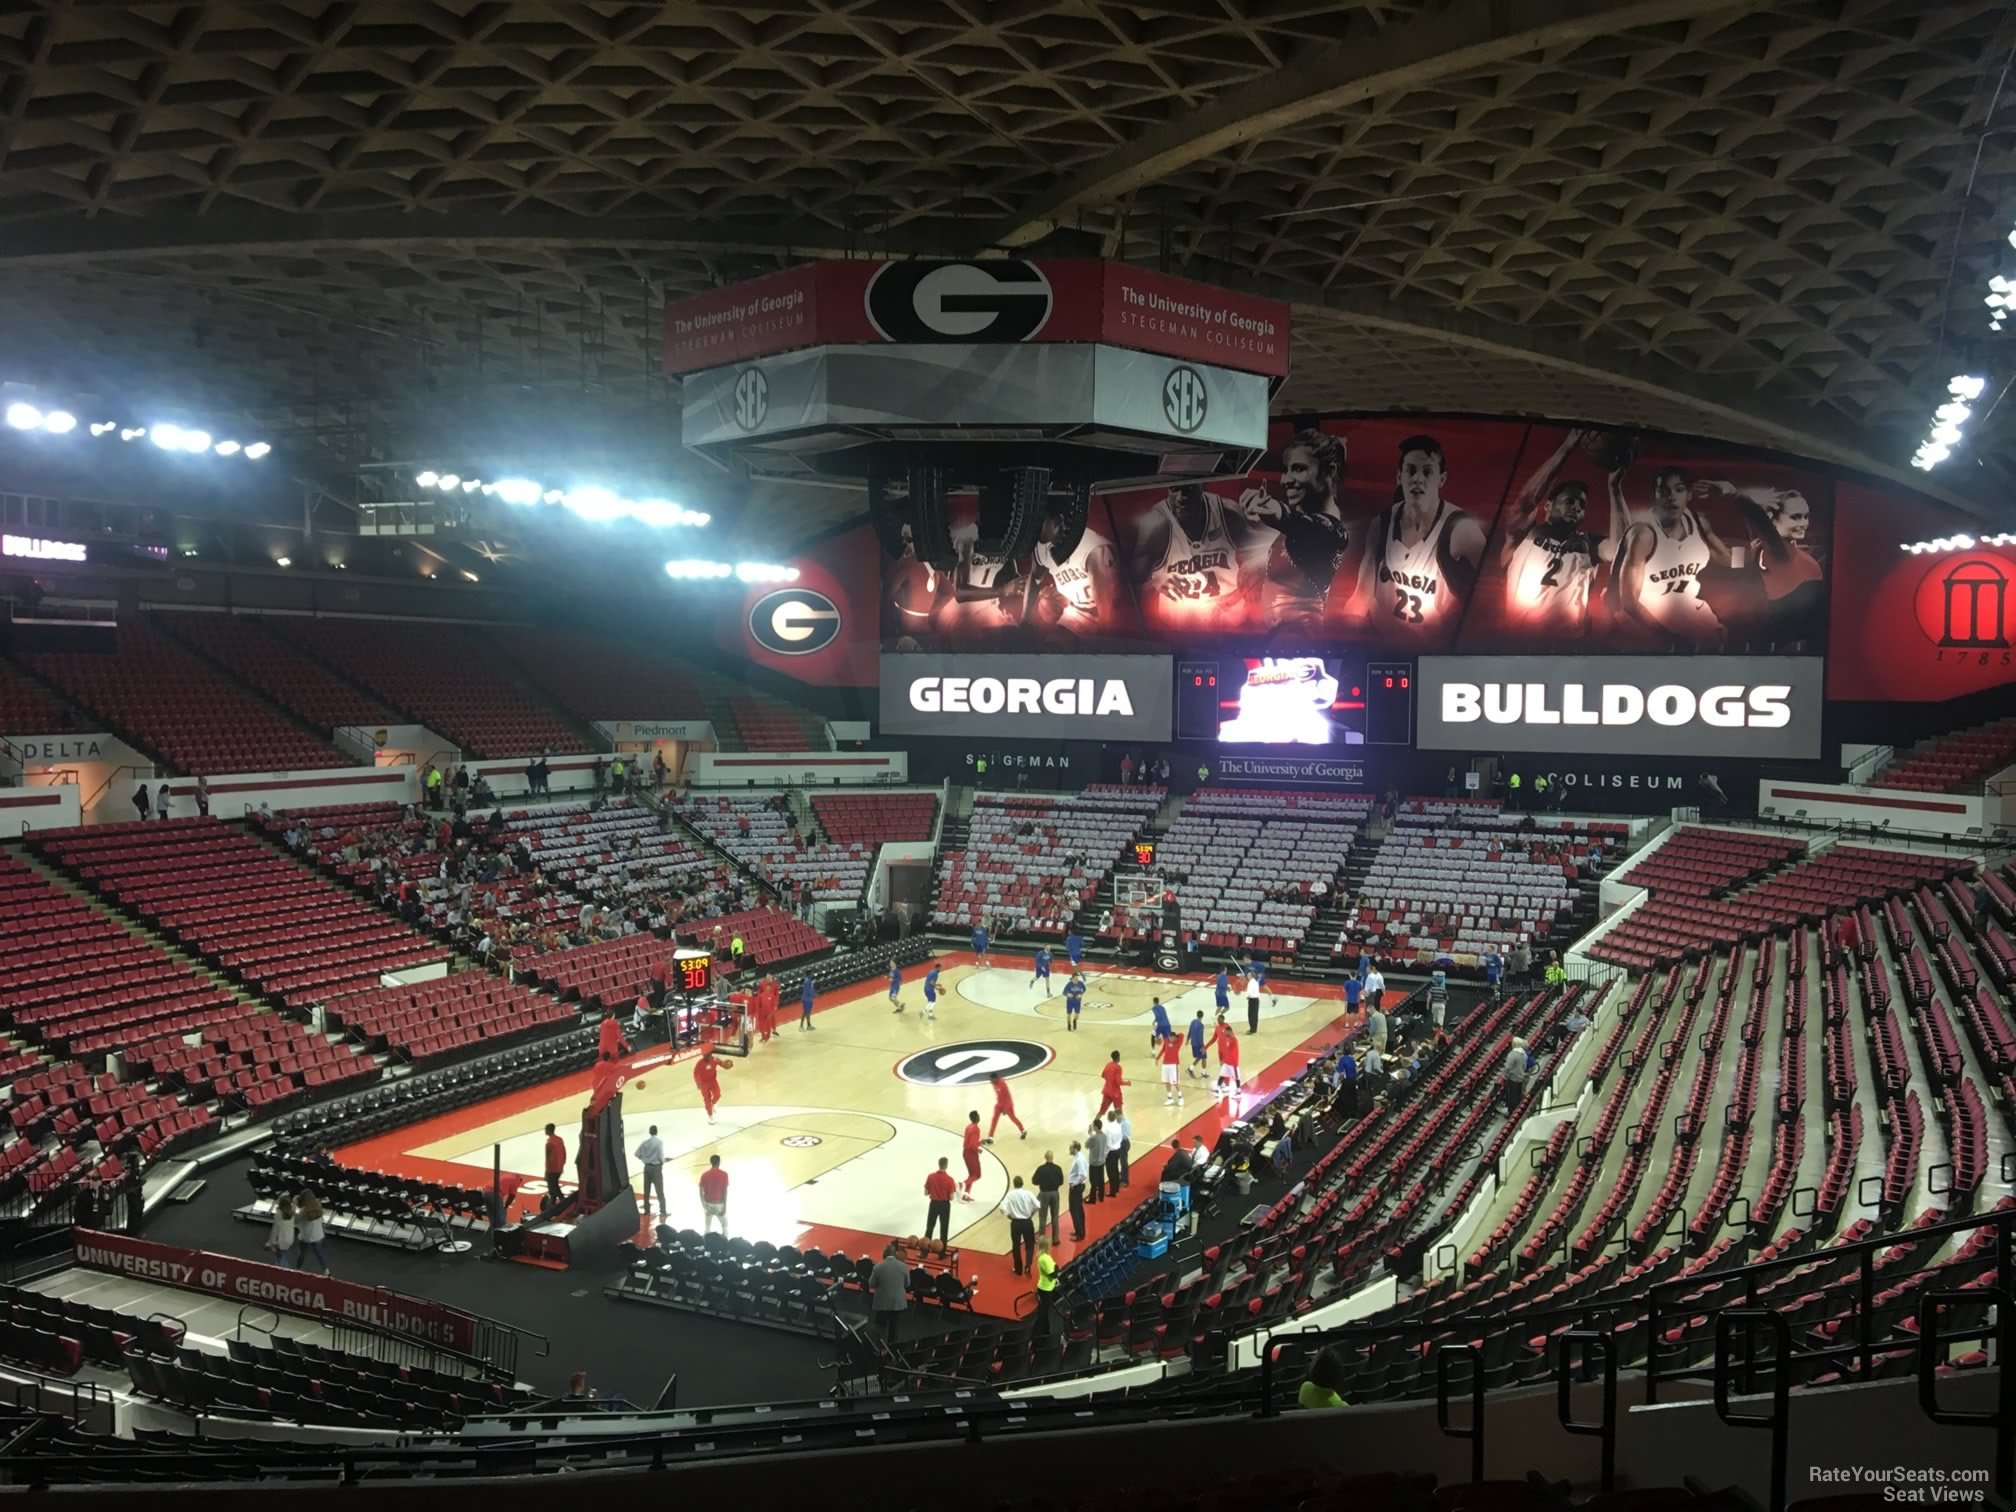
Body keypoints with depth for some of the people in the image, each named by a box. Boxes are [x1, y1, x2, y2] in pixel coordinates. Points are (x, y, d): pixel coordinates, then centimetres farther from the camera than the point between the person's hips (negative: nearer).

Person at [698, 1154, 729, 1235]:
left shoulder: (704, 1175, -4)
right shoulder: (724, 1174, -10)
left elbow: (701, 1192, -7)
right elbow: (725, 1191, -12)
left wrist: (704, 1205, -2)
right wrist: (724, 1207, -8)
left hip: (708, 1204, 2)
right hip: (719, 1204, -2)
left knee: (707, 1227, 15)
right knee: (725, 1226, 13)